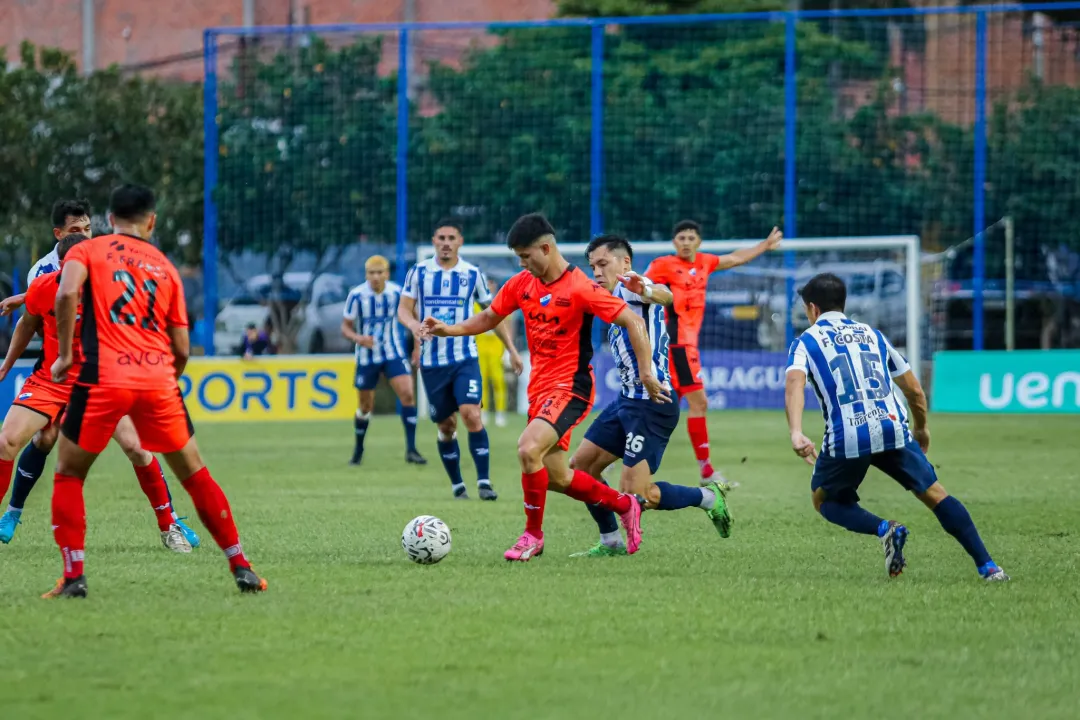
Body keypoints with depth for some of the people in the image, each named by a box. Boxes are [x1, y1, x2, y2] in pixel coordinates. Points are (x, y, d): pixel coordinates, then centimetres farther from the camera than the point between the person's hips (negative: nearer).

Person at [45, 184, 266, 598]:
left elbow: (67, 293, -14)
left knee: (68, 476, 13)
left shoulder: (86, 251, 9)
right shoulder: (165, 267, 18)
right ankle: (241, 567, 15)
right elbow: (182, 349, 14)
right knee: (195, 474, 17)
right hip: (159, 380, 2)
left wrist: (64, 355, -6)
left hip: (104, 377, -2)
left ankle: (74, 576, -1)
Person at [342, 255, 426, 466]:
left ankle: (411, 449, -14)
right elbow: (345, 327, -6)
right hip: (367, 357, 0)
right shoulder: (356, 295, -12)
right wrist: (357, 338, -27)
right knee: (365, 407, 10)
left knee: (407, 395, -18)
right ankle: (358, 449, 34)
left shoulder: (397, 293, -8)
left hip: (394, 354, 0)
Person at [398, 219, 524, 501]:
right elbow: (404, 309, 2)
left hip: (465, 358, -1)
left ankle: (484, 482, -16)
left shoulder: (473, 274, 2)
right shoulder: (418, 272, 2)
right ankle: (457, 485, 19)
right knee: (446, 426, 6)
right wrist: (413, 323, -21)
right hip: (432, 360, 1)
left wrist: (511, 349, 10)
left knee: (471, 415, -19)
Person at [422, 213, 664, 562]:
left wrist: (646, 373, -20)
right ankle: (625, 506, 33)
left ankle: (533, 535, -10)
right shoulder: (522, 284, 5)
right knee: (557, 478, 10)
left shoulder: (580, 288, -16)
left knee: (528, 448, -28)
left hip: (570, 387, -8)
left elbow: (633, 322, -15)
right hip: (539, 387, 8)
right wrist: (449, 329, 2)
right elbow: (489, 318, 18)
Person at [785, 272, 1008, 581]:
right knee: (935, 494, 11)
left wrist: (796, 433, -22)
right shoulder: (872, 335, 24)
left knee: (825, 500, 20)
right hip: (893, 429, 3)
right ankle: (988, 566, -1)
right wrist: (921, 428, 44)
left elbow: (794, 384, -9)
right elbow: (914, 390, 27)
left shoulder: (806, 342, 13)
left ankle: (884, 529, -6)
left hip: (846, 439, -3)